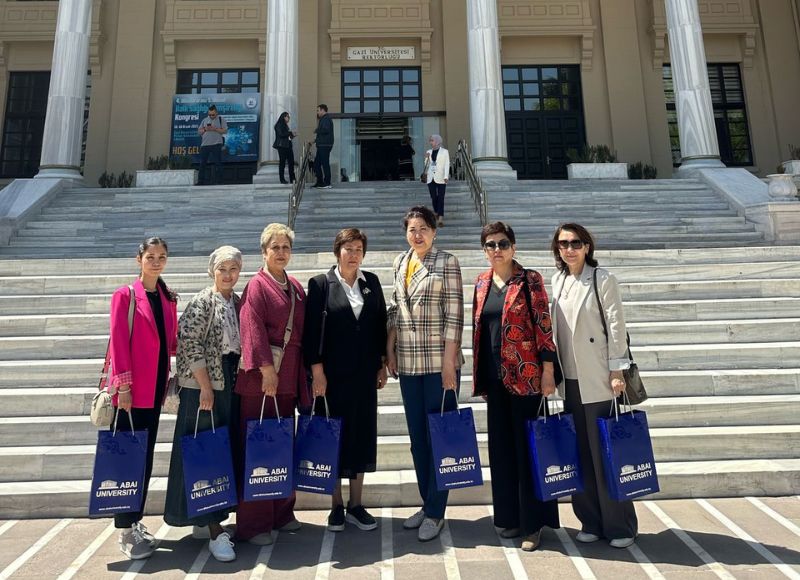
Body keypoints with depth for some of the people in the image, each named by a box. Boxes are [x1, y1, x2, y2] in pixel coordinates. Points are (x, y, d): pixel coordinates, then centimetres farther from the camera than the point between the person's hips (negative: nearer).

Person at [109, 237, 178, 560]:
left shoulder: (168, 298, 11)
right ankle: (126, 531, 11)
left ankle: (136, 521, 27)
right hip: (132, 390, -6)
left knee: (146, 458, 13)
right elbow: (119, 342, -11)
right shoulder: (125, 295, -6)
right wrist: (123, 385, -15)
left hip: (155, 388, 6)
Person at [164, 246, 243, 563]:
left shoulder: (238, 302, 10)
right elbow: (189, 343, -14)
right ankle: (213, 529, 6)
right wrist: (205, 386, -17)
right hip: (204, 385, -7)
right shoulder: (202, 302, -8)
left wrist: (240, 381, 8)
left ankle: (206, 520, 27)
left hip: (231, 383, 7)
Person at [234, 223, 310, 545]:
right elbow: (254, 329, -15)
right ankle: (253, 523, 11)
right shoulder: (257, 286, -6)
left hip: (288, 376, 7)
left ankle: (281, 513, 27)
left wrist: (303, 371, 11)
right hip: (259, 375, -7)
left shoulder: (296, 288, 14)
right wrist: (267, 368, -20)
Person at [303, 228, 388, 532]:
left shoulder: (371, 282, 7)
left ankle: (356, 505, 24)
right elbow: (311, 330, -6)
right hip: (333, 374, -3)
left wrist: (382, 364, 6)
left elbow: (381, 324, 9)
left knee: (361, 435, 9)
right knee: (334, 437, 6)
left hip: (364, 373, 3)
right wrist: (317, 371, -10)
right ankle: (337, 506, 22)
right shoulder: (321, 283, -3)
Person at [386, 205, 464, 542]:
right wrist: (389, 349, 8)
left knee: (440, 435, 3)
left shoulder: (447, 262, -5)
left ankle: (435, 512, 17)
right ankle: (427, 503, 28)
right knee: (417, 436, 13)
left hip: (439, 362, -5)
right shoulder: (400, 262, 11)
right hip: (407, 363, 6)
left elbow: (454, 315, -9)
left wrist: (449, 360, -13)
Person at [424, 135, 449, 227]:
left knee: (441, 198, -9)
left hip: (440, 178, -4)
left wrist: (446, 177, -13)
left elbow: (447, 165, -3)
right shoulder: (428, 152, 13)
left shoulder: (445, 152, 2)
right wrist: (426, 158, -2)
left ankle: (440, 218, -14)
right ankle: (436, 214, 21)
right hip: (431, 178, 4)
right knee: (433, 198, 5)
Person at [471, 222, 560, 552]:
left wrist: (548, 370, -12)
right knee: (502, 446, 12)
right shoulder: (481, 284, 9)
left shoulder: (529, 280, -5)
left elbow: (543, 325, -8)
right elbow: (478, 329, 13)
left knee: (528, 446, 3)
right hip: (495, 377, 5)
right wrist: (480, 378, 12)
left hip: (526, 375, -5)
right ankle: (511, 517, 27)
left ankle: (532, 523, 17)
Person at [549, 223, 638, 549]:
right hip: (570, 381, 5)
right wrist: (553, 371, 12)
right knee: (580, 453, 10)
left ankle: (620, 526, 17)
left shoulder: (603, 279, -5)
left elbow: (616, 325, -8)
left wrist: (617, 371, -12)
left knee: (605, 452, 2)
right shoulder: (557, 281, 10)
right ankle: (591, 522, 24)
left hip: (598, 380, -5)